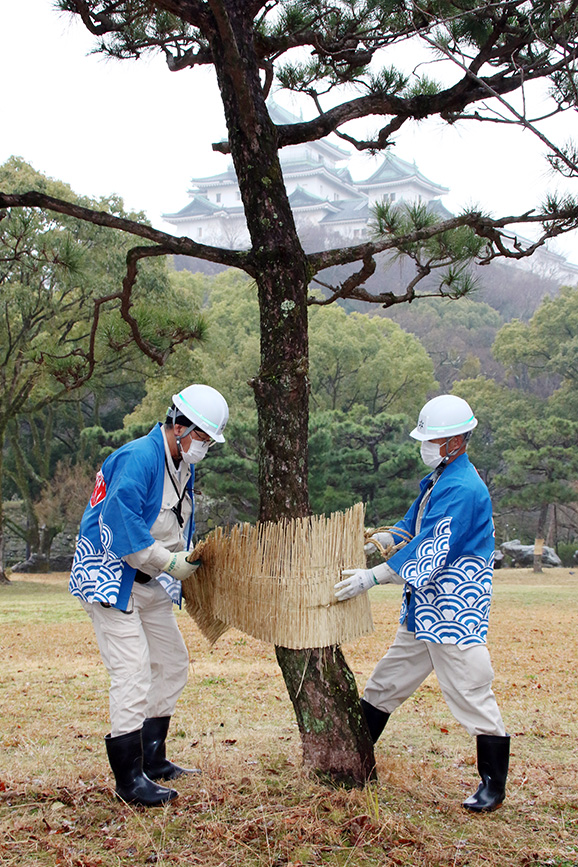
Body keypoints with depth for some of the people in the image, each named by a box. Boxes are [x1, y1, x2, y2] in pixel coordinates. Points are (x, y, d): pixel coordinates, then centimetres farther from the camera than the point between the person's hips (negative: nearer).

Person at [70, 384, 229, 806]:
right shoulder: (137, 459, -22)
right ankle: (130, 779, -6)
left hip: (151, 583, 10)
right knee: (133, 671, -14)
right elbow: (120, 525, -28)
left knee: (173, 663, 15)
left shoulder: (185, 466, 9)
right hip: (111, 578, -10)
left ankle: (152, 760, 26)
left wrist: (190, 554, 1)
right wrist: (169, 561, -24)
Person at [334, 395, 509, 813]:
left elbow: (431, 552, -26)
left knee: (471, 695, -2)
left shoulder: (463, 489, -20)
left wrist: (372, 577, -28)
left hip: (455, 614, -10)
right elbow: (413, 527, 21)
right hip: (421, 612, 10)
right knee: (385, 684, 15)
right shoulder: (438, 480, 12)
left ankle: (494, 785, 11)